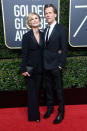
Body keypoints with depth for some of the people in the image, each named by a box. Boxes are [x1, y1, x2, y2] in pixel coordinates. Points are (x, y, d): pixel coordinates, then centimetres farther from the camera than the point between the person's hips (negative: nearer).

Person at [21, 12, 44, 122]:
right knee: (32, 91, 4)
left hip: (40, 68, 4)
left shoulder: (42, 35, 5)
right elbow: (24, 54, -9)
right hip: (30, 68, -4)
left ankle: (36, 111, 30)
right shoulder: (26, 36, -8)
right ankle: (33, 115, 18)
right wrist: (23, 69, -11)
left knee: (37, 90, 14)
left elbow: (44, 51, 9)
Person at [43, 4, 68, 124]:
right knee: (48, 88, 17)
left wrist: (61, 65, -14)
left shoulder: (61, 29, -8)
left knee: (59, 90, 5)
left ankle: (61, 113, 21)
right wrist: (44, 63, 5)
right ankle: (50, 108, 35)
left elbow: (64, 49, -11)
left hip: (56, 66, -6)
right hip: (46, 66, 6)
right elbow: (45, 48, 12)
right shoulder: (45, 30, 12)